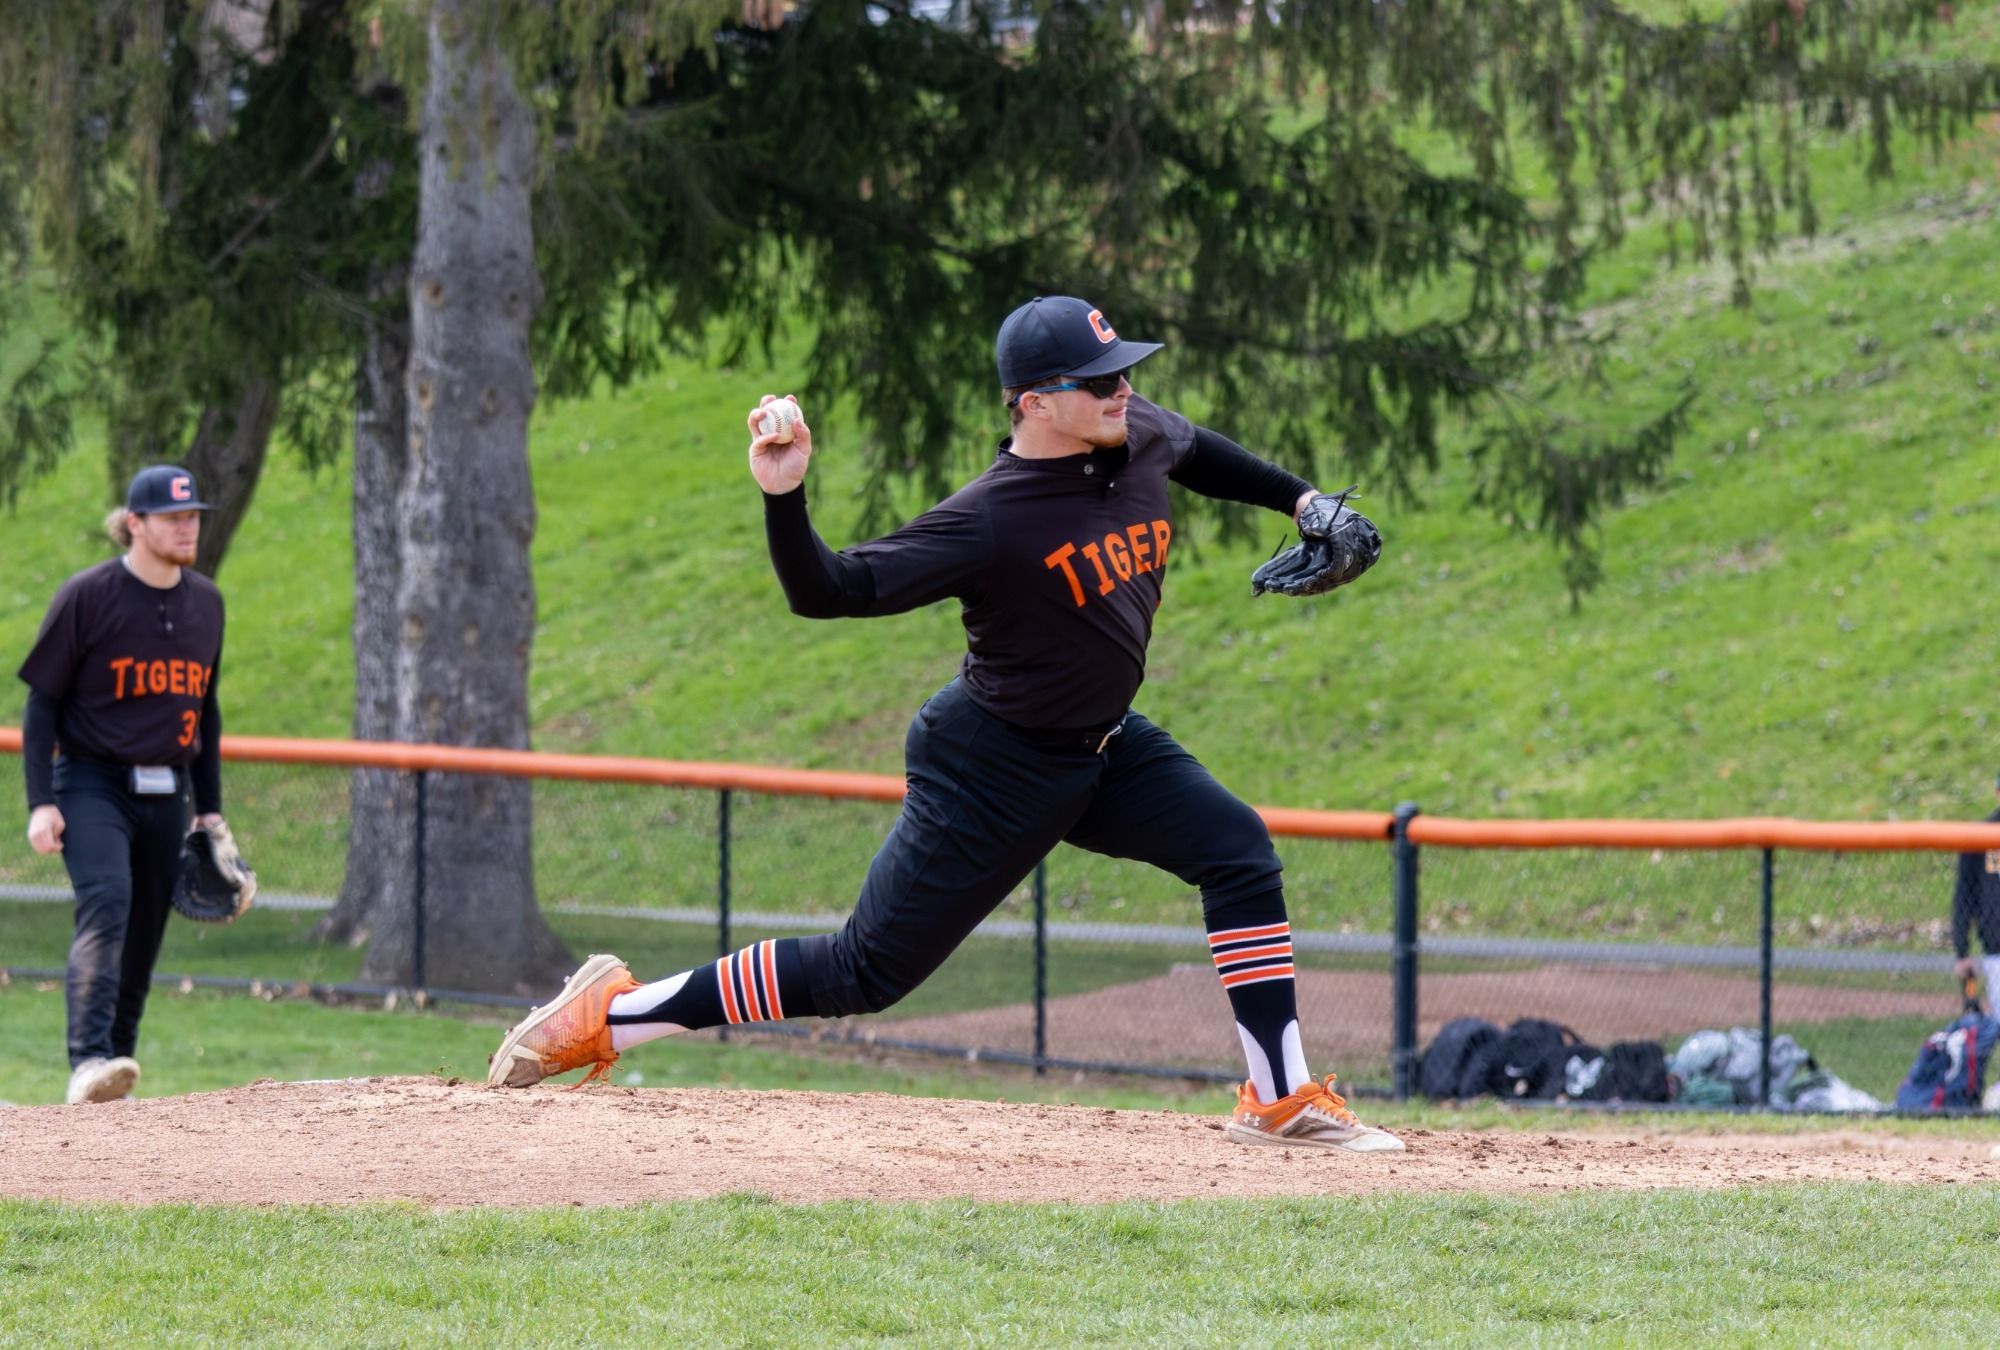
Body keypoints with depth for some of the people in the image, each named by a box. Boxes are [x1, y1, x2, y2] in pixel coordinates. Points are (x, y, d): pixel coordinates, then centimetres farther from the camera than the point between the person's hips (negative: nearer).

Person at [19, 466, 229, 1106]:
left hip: (167, 793, 6)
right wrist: (41, 803, -12)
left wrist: (210, 808, 18)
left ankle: (117, 1062, 16)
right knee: (106, 902, -26)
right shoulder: (87, 596, -7)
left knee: (144, 935, 6)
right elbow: (43, 701, -4)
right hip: (92, 786, -6)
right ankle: (89, 1064, -38)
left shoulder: (205, 602, 10)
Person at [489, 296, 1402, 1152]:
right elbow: (829, 591, -30)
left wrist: (1299, 499, 22)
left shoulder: (1140, 437, -6)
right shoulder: (989, 520, -28)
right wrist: (782, 497, -45)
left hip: (1104, 747, 7)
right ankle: (612, 1015, 8)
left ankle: (1281, 1099, -7)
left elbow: (1196, 451, 21)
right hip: (994, 768, -7)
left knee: (1239, 852, -11)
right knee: (866, 972, -3)